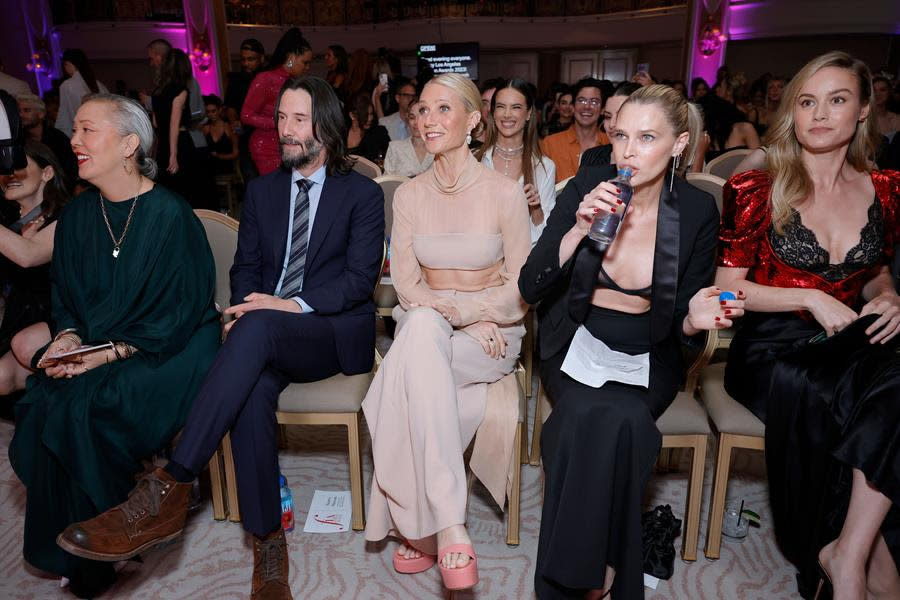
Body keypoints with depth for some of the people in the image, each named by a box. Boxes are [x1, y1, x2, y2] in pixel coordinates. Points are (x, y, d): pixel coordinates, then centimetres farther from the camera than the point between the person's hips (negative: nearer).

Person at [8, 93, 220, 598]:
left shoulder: (169, 215, -14)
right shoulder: (77, 215, 7)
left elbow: (176, 315, -15)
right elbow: (66, 296, 14)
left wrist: (107, 353, -19)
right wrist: (68, 338, -7)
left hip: (169, 350, -6)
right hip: (95, 349, 6)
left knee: (84, 408, -25)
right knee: (41, 402, -18)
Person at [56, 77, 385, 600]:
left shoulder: (363, 193, 5)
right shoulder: (262, 190, 19)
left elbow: (360, 278, -6)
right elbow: (246, 266, 15)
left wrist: (295, 305, -20)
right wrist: (245, 310, -8)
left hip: (337, 332, -3)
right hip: (268, 339, 4)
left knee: (259, 326, -37)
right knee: (253, 389, -33)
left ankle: (170, 489, -37)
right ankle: (269, 544, -22)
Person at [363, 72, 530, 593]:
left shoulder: (505, 192, -3)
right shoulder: (409, 195, 7)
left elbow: (521, 291, -4)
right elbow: (407, 286, 1)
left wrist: (447, 306, -15)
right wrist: (457, 317, -15)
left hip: (493, 337, -2)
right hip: (425, 334, 3)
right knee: (421, 323, -34)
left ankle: (417, 526, -23)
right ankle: (449, 525, -32)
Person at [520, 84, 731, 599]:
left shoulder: (697, 211, -4)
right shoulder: (586, 188, -6)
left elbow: (682, 324, 3)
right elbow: (530, 287, -10)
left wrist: (695, 320, -21)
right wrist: (579, 230, -23)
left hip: (647, 359, 0)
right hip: (578, 346, 0)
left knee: (607, 418, -30)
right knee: (597, 415, -30)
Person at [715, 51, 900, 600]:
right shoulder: (757, 192, -3)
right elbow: (728, 286, -4)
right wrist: (811, 298, -15)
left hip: (851, 345, 4)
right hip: (773, 348, -3)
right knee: (855, 403, -31)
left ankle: (848, 553, -16)